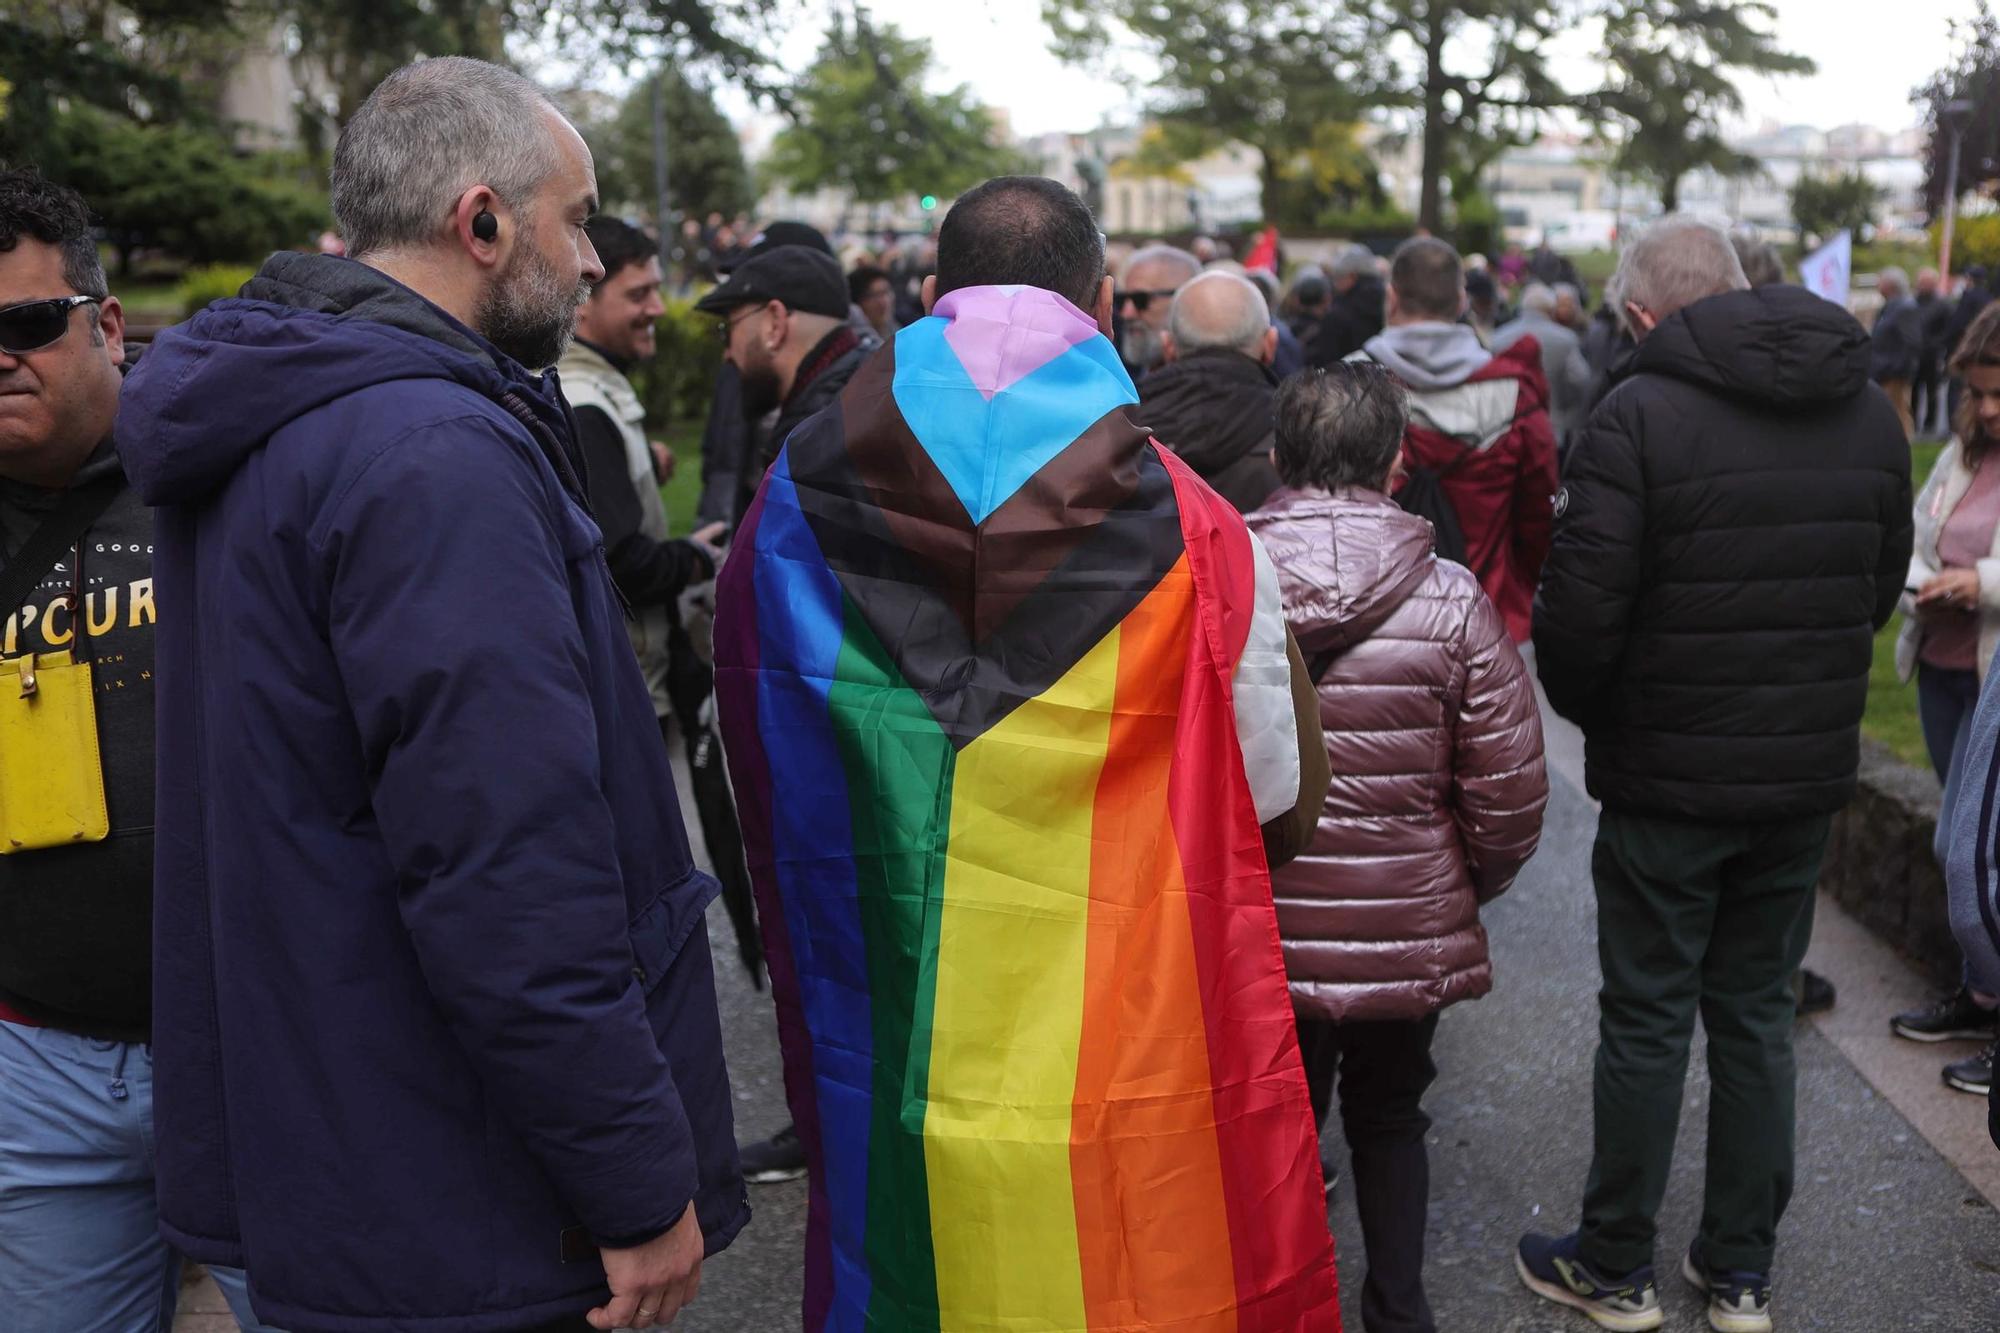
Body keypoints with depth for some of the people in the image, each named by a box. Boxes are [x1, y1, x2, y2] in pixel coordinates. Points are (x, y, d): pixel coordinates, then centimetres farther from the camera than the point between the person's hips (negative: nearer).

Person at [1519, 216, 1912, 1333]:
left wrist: (1588, 709, 1)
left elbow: (1581, 607, -17)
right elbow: (1883, 589, 12)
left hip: (1669, 778, -5)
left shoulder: (1640, 415, -15)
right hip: (1809, 776, 5)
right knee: (1757, 1014, 16)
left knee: (1648, 1020, 7)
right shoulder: (1869, 412, 5)